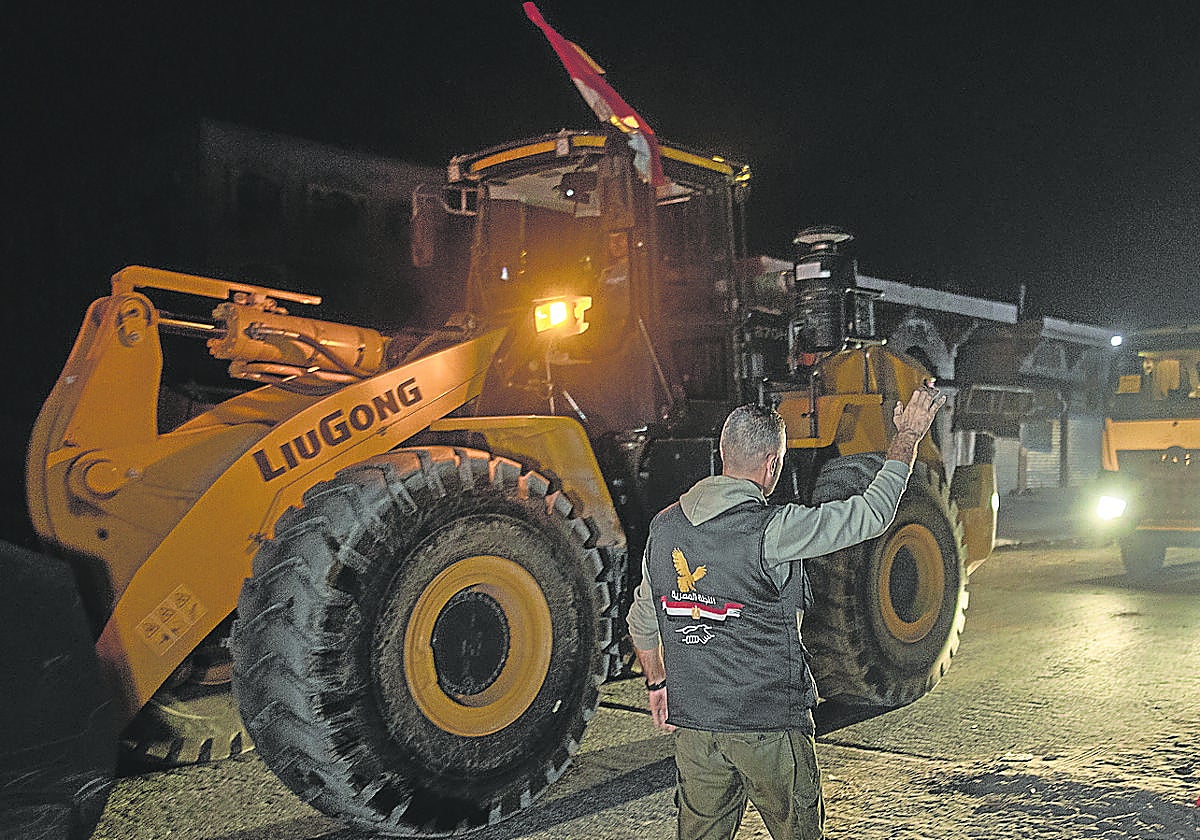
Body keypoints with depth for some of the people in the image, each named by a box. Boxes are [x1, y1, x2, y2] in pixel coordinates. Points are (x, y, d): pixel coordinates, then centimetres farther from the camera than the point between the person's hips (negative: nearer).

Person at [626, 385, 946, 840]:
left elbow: (642, 621, 10)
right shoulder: (770, 531, -19)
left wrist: (657, 683, 26)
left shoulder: (665, 527, -1)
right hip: (769, 726, -5)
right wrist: (908, 435, 1)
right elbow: (873, 513, -11)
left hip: (692, 723, 5)